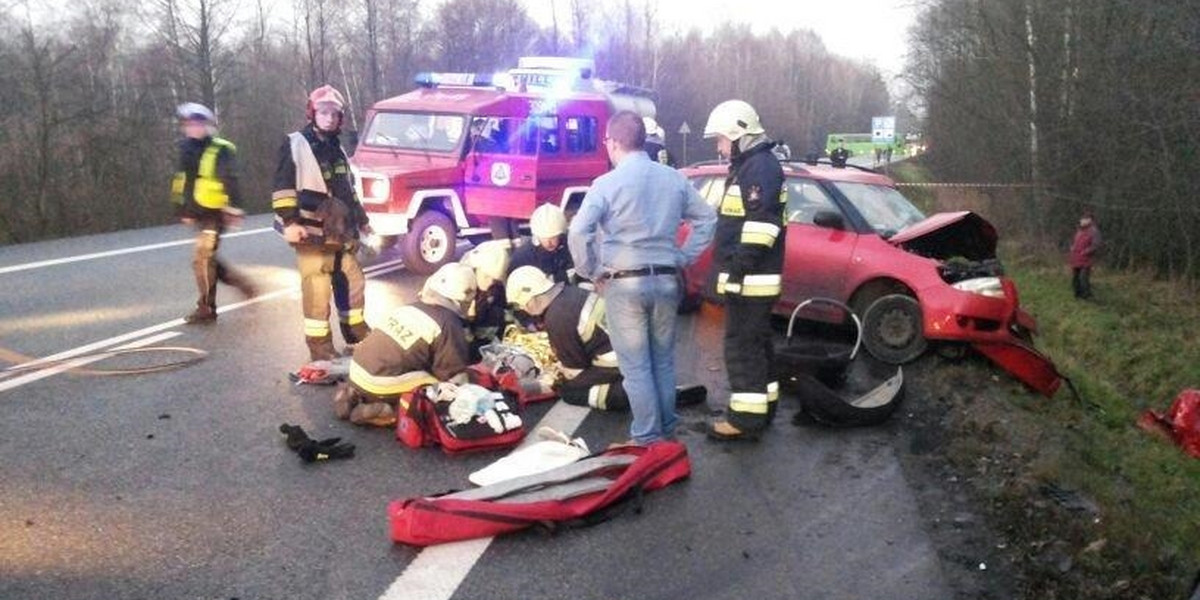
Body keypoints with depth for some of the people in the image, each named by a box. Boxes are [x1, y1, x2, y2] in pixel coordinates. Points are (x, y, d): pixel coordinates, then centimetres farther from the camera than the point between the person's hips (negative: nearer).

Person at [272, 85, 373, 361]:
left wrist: (361, 219, 29)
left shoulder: (337, 149, 19)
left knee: (353, 281, 14)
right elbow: (283, 186, -10)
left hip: (339, 231, 8)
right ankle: (320, 345, -2)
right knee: (317, 289, -8)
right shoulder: (295, 144, -4)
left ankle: (356, 331, 29)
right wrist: (290, 221, -19)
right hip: (312, 233, -8)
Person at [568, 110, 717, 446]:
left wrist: (592, 272, -5)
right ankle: (666, 430, 26)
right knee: (663, 361, 17)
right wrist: (684, 258, 14)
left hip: (624, 283, -5)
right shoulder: (674, 179, 6)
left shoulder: (607, 183, -9)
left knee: (635, 365, 4)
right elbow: (706, 219, 13)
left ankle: (647, 438, 7)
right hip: (666, 280, 5)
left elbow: (578, 233, -18)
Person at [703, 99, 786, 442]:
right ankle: (763, 406, 26)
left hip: (751, 279, -11)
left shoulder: (760, 167, -15)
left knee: (742, 346, -7)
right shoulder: (748, 167, 19)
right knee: (755, 343, 16)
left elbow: (759, 225, -24)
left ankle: (747, 418, -3)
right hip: (751, 278, 11)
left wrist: (739, 270, -24)